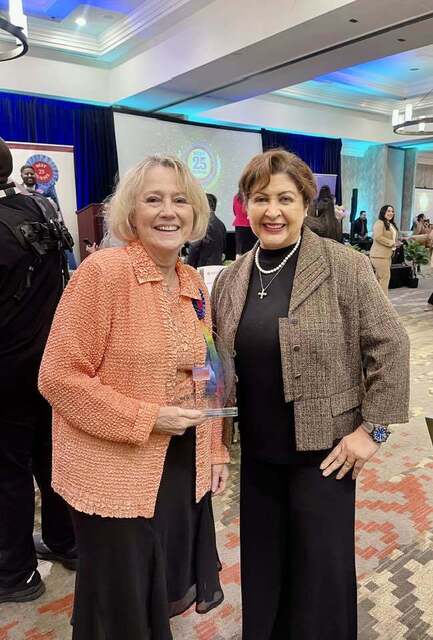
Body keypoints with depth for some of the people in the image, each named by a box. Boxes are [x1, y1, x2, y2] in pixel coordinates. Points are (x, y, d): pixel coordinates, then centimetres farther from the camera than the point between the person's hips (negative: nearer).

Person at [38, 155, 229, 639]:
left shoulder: (193, 282, 4)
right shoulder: (103, 270, -17)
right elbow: (58, 377, -18)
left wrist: (216, 450, 9)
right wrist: (147, 418, -20)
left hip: (184, 467, 6)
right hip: (116, 475, -5)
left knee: (169, 590, 24)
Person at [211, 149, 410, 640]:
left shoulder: (345, 267, -11)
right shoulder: (229, 281, 2)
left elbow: (390, 346, -8)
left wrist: (373, 428, -9)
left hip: (323, 451, -4)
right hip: (257, 454, 4)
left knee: (323, 568, 12)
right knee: (261, 565, 20)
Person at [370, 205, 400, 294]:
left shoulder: (391, 224, 21)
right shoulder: (379, 223, -10)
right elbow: (378, 237, -22)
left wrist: (397, 242, 10)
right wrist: (392, 243, -17)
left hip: (387, 255, 10)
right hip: (380, 255, -10)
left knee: (379, 277, 11)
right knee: (385, 277, -10)